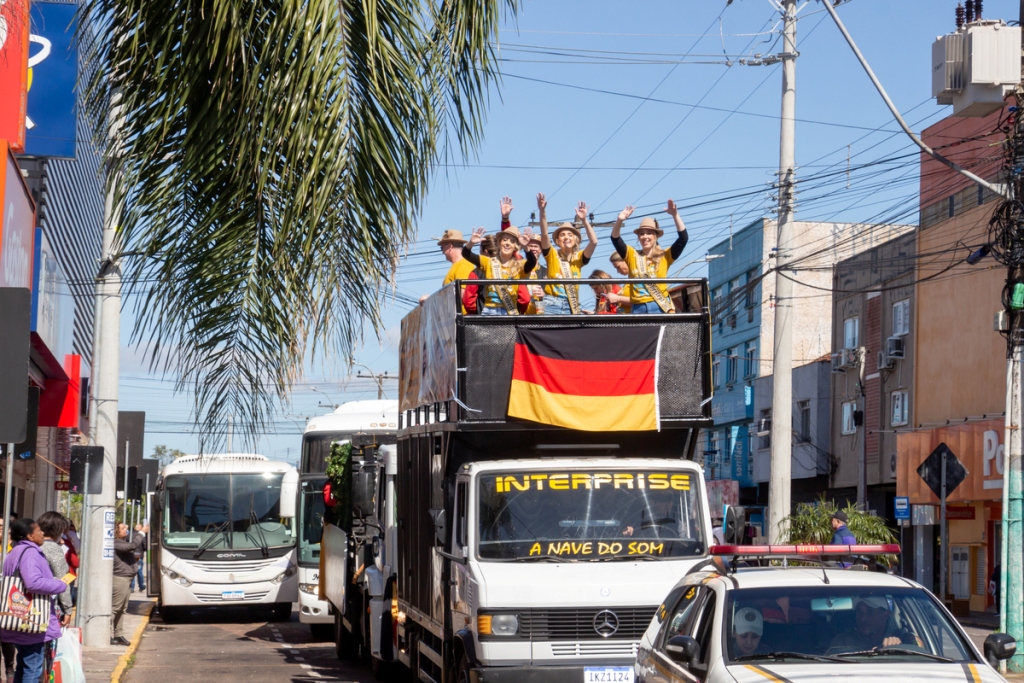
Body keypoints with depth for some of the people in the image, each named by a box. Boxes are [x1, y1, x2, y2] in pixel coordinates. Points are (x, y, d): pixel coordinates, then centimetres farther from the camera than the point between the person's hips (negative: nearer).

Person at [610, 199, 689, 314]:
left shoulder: (665, 256, 8)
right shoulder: (632, 255, 13)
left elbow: (683, 238, -1)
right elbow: (615, 240, 2)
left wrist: (675, 215, -12)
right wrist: (619, 221, -16)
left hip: (660, 307, -2)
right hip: (638, 308, 2)